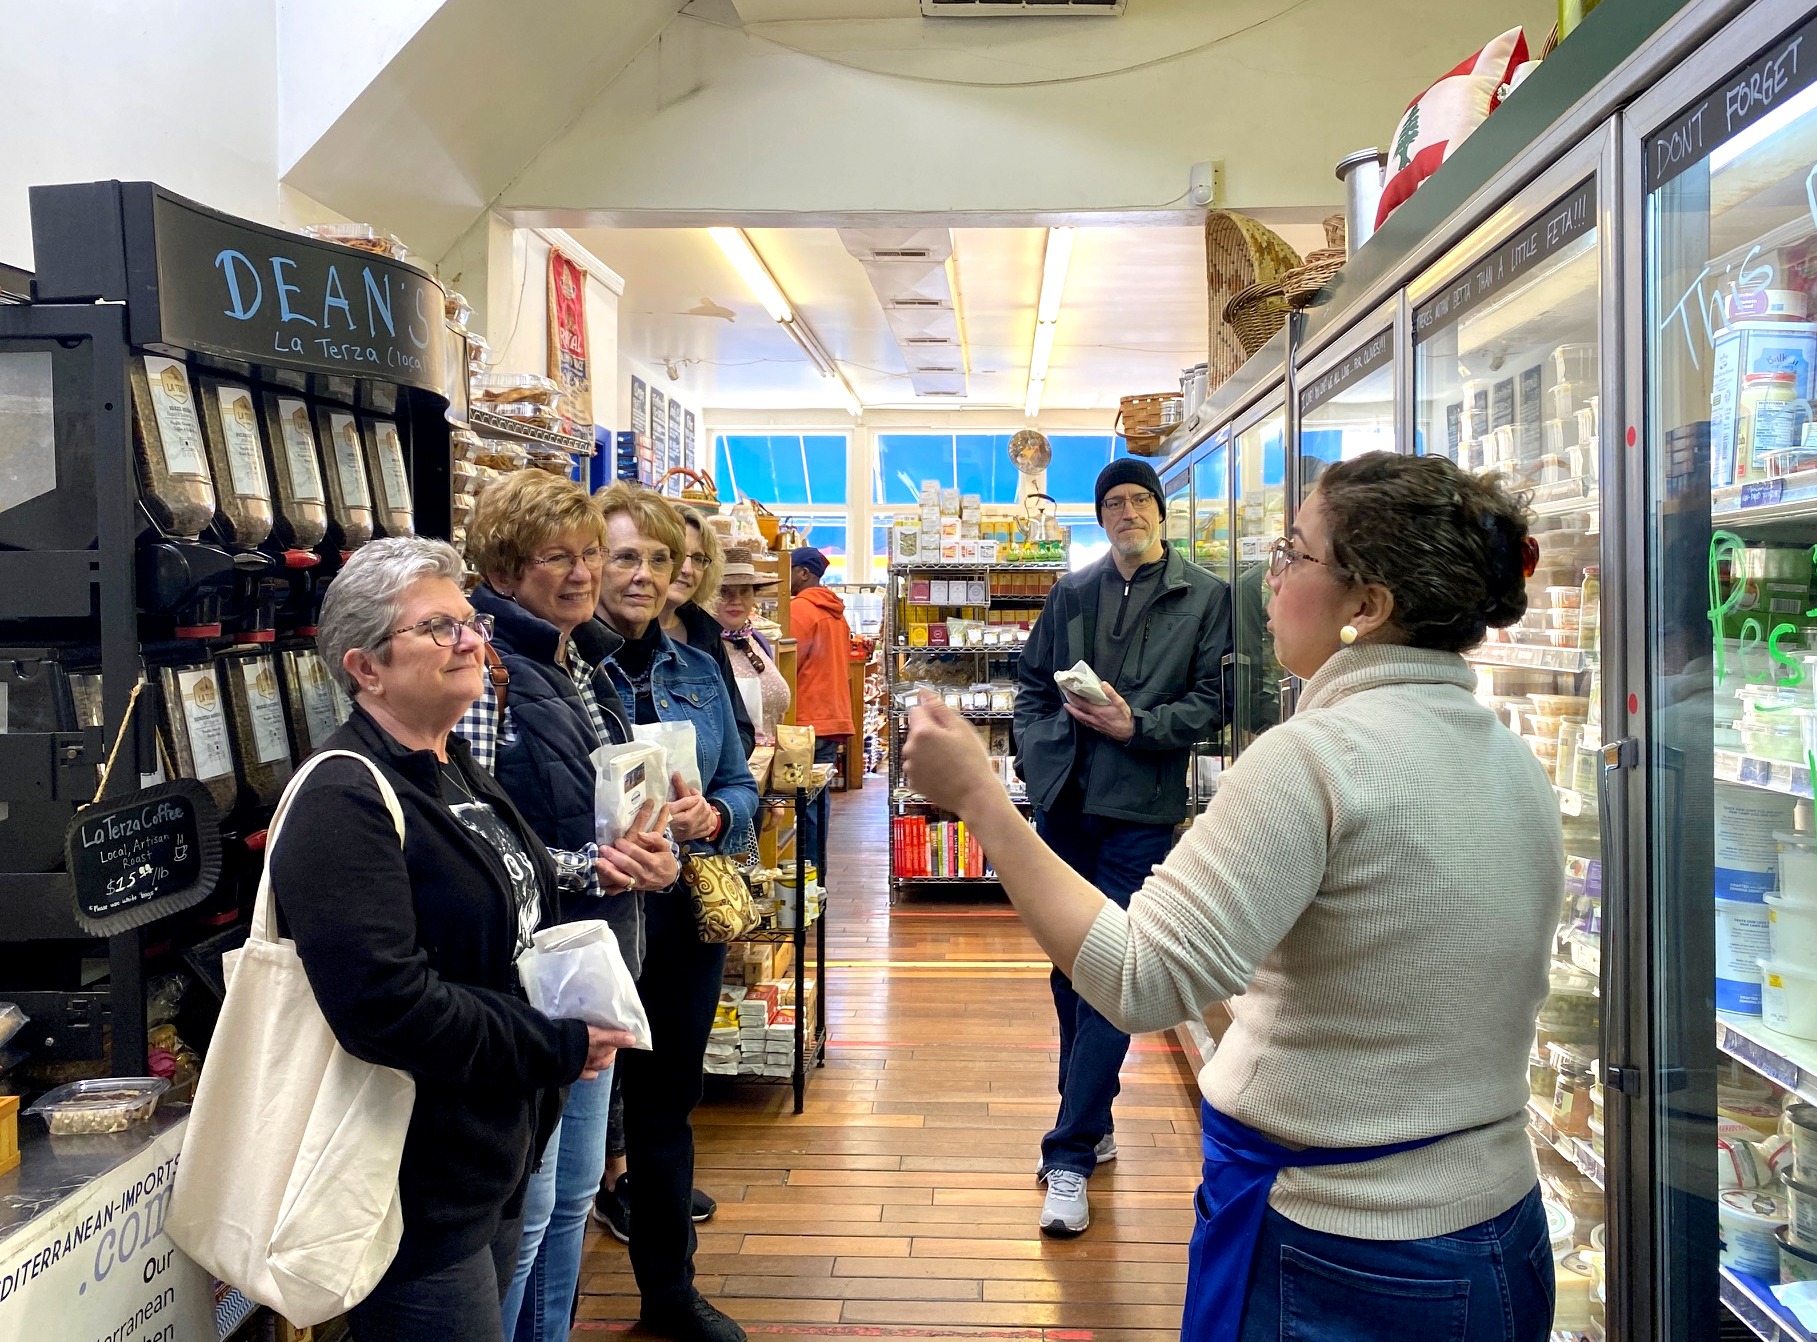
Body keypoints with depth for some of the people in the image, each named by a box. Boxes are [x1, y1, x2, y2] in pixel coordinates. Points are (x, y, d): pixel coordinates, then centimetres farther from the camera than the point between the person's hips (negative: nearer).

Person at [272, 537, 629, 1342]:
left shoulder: (457, 774, 9)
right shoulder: (343, 805, -21)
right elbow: (385, 1005, -31)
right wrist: (559, 1049, -21)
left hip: (497, 1158, 9)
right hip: (418, 1186, -9)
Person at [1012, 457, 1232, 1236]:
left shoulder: (1205, 597, 1)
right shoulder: (1071, 593, 12)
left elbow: (1212, 701, -3)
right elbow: (1032, 683, 16)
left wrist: (1137, 725, -16)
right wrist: (1035, 756, 2)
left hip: (1140, 809, -4)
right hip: (1063, 800, 5)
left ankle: (1070, 1157, -1)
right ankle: (1092, 1125, 30)